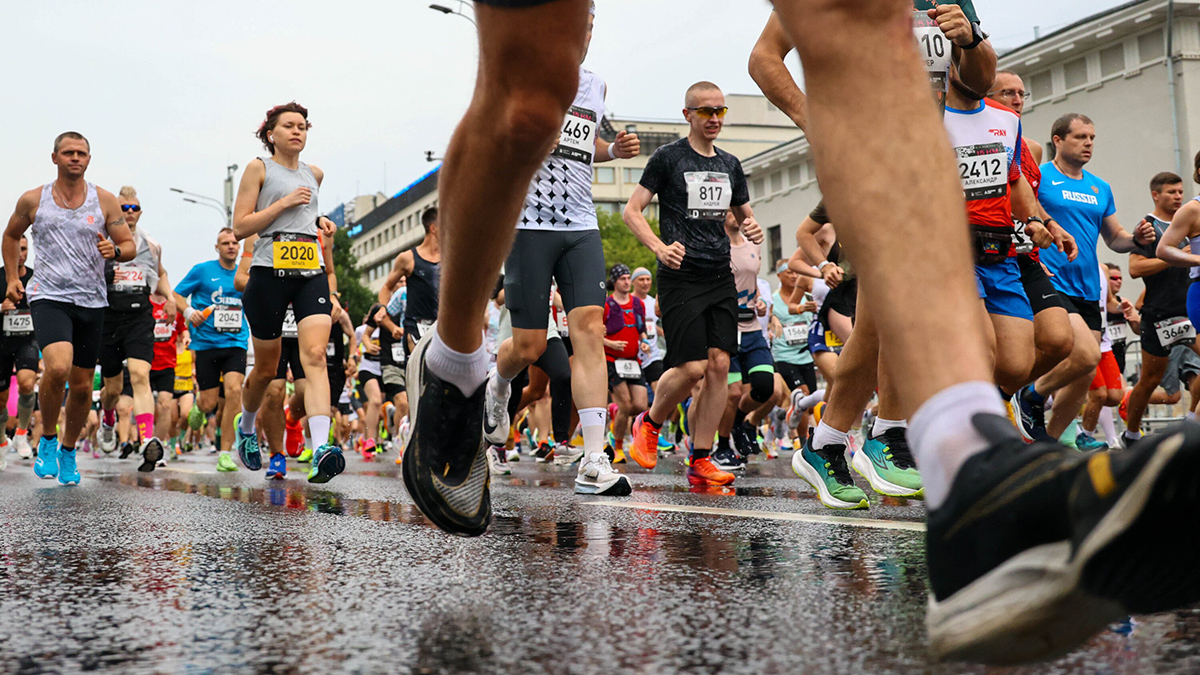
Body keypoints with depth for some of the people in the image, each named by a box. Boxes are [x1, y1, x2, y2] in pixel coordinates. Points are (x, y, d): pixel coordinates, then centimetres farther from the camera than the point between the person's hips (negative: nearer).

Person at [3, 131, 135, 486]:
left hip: (91, 301, 2)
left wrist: (114, 251, -17)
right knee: (58, 367, -26)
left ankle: (68, 451, 30)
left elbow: (130, 246, 5)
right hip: (48, 296, -2)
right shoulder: (33, 200, 3)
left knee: (82, 386, 7)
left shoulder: (105, 200, 3)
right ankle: (47, 440, -2)